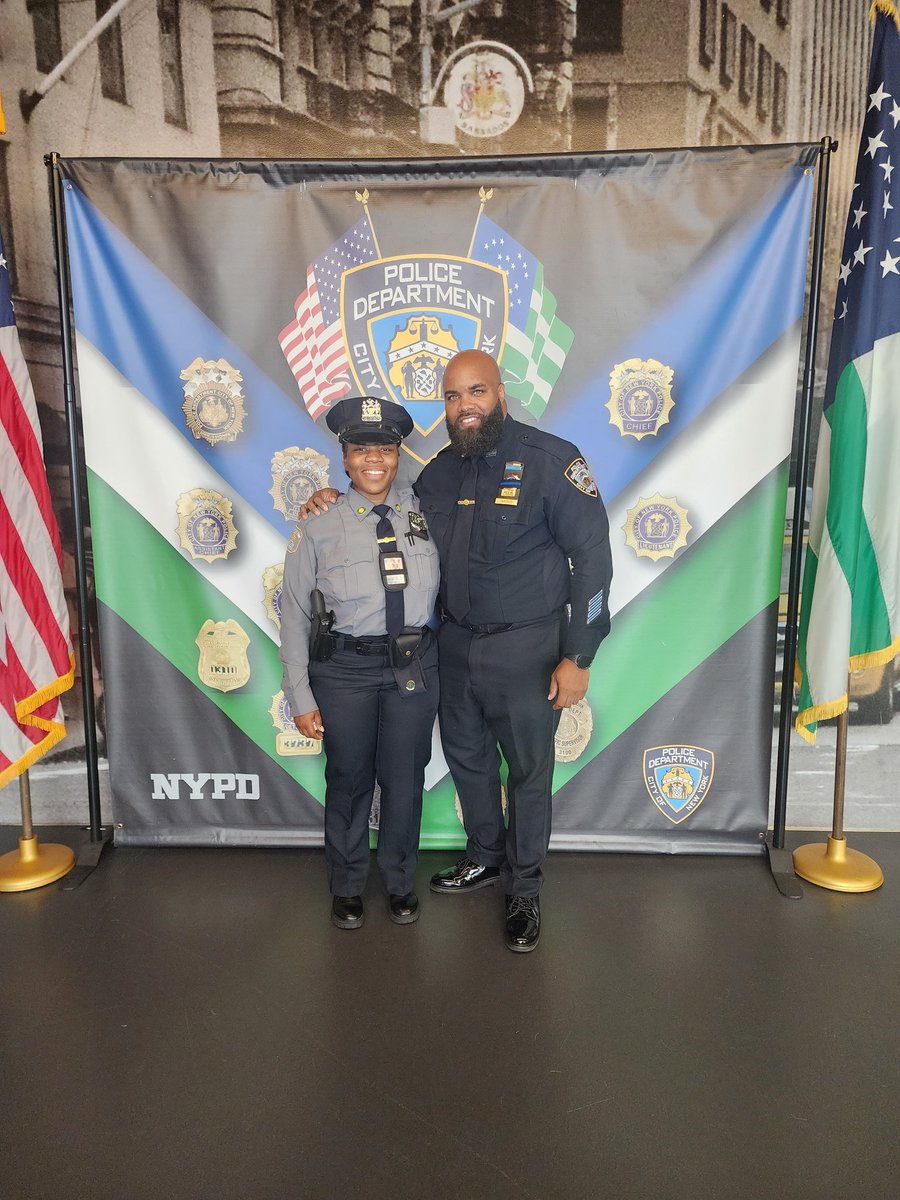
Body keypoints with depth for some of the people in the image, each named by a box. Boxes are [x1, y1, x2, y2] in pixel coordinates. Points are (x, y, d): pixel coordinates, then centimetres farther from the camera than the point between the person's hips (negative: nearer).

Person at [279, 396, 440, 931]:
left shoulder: (424, 512, -1)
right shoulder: (318, 527, -7)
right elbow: (295, 615, -5)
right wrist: (301, 697, -6)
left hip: (415, 665, 2)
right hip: (343, 670, -1)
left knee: (405, 779, 15)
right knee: (349, 780, 14)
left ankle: (401, 882, 39)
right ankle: (348, 887, 39)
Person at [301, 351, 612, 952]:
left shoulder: (551, 459, -14)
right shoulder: (443, 470, 5)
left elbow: (593, 557, -14)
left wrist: (578, 657, -16)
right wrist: (338, 504, 5)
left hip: (525, 648, -6)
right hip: (457, 642, 6)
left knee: (528, 771, 8)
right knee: (466, 754, 20)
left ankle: (525, 889, 30)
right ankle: (485, 857, 44)